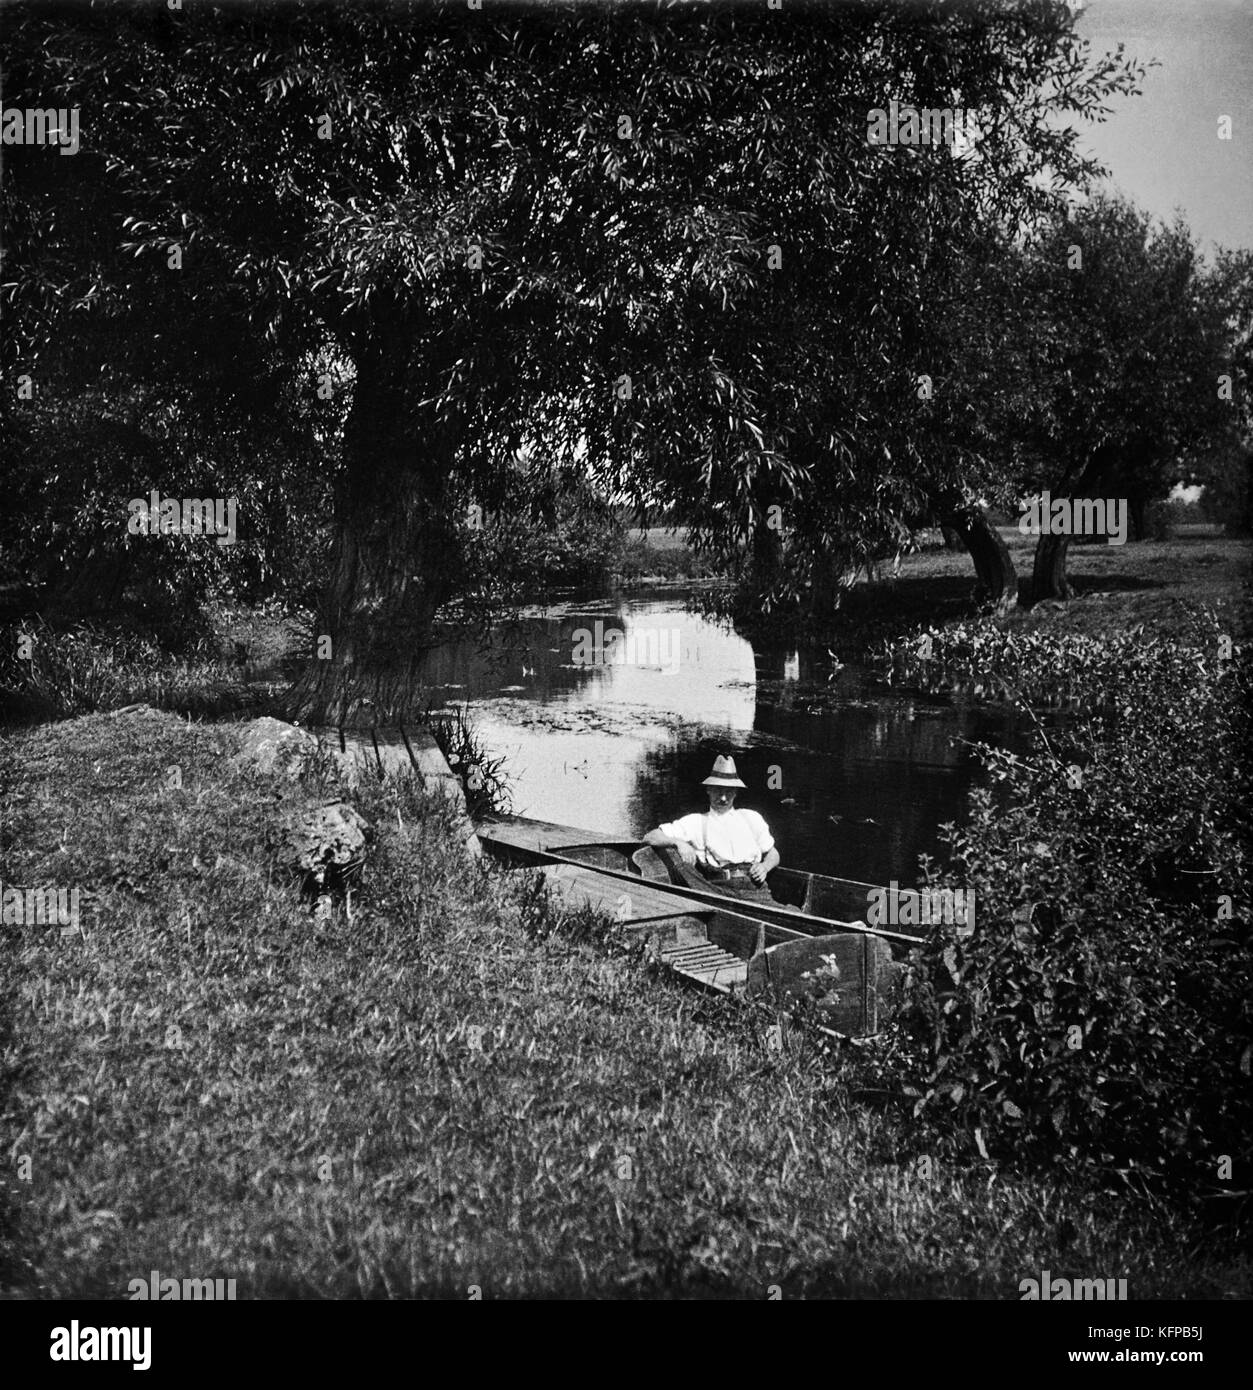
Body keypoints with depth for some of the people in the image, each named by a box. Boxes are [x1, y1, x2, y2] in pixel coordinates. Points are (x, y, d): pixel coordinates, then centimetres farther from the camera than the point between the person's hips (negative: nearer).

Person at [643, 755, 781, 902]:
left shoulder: (751, 818, 23)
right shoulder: (695, 822, 15)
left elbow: (773, 854, 30)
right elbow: (650, 838, 9)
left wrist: (764, 867, 6)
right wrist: (678, 842, -11)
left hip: (754, 888, 2)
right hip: (717, 888, -2)